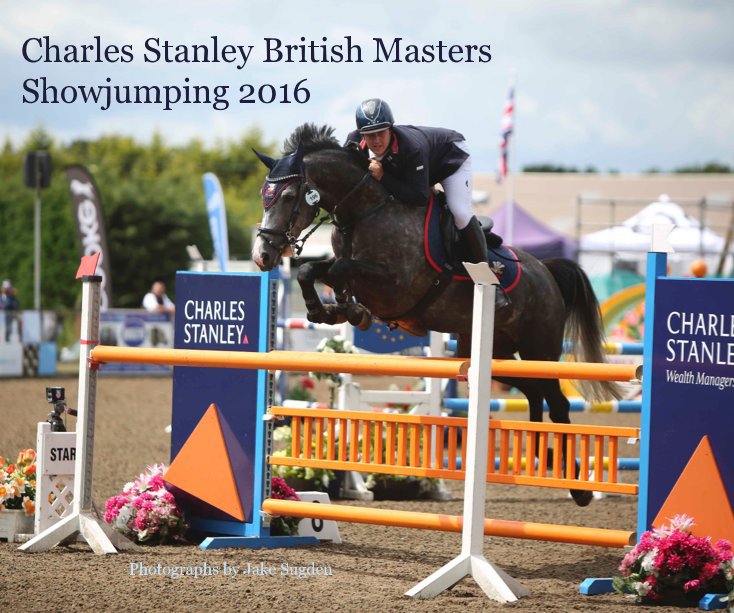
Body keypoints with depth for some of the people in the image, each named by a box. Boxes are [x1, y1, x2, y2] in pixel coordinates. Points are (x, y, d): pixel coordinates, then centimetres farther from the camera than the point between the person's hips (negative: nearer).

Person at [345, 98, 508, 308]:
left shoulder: (411, 148, -45)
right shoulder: (354, 143, -28)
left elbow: (420, 196, -45)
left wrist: (383, 178, -49)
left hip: (451, 152, -7)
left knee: (459, 212, -24)